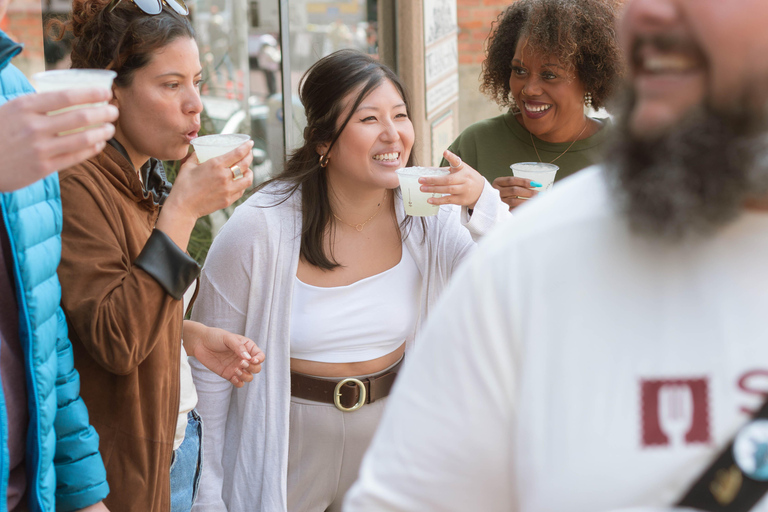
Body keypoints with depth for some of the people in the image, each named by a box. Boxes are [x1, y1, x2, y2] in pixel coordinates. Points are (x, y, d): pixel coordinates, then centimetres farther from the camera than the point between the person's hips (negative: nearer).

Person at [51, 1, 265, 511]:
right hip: (122, 464, -9)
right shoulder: (75, 186, -20)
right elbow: (116, 343, -28)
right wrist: (182, 210, -27)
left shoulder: (141, 177, 9)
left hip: (177, 438, 9)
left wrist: (190, 335, 1)